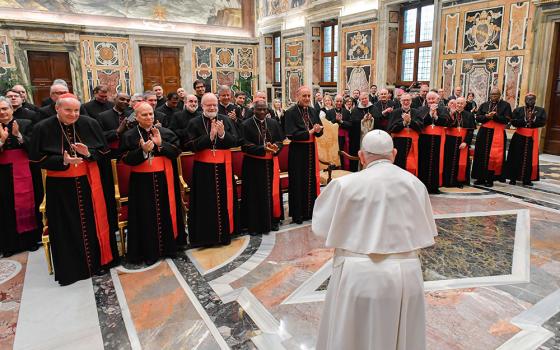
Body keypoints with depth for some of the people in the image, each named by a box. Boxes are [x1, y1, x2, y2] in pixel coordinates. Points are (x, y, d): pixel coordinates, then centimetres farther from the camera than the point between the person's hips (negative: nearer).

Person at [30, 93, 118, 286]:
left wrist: (88, 153, -19)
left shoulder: (90, 124, -2)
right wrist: (62, 161, -21)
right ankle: (71, 267, 20)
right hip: (61, 186, -1)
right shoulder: (43, 128, -5)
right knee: (68, 228, 5)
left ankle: (100, 259, 27)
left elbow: (103, 152, 2)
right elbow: (38, 159, -5)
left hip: (89, 183, 1)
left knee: (95, 222, 9)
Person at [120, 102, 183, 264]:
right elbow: (126, 159, -6)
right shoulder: (129, 136, 1)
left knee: (166, 213, 9)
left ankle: (169, 246, 24)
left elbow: (177, 151, -2)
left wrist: (161, 144, -16)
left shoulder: (166, 132, 4)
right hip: (142, 182, -1)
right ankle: (149, 251, 14)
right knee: (146, 217, 3)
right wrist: (143, 151, -21)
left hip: (164, 180, 2)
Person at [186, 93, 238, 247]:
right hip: (203, 168, -2)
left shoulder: (226, 120, 5)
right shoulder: (194, 123, -1)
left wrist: (223, 134, -18)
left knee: (224, 200, 9)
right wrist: (210, 136, -18)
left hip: (223, 167, 2)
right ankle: (205, 236, 15)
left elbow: (235, 141, 1)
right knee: (205, 203, 3)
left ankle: (224, 233, 23)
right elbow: (191, 145, -9)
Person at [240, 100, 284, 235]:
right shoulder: (246, 125, -6)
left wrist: (275, 147, -17)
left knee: (272, 192, 9)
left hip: (271, 163, 4)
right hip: (253, 164, -4)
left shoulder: (274, 123, 7)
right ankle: (254, 225, 10)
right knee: (255, 195, 1)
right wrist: (263, 148, -24)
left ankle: (272, 221, 23)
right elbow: (245, 146, -12)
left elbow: (280, 140, 6)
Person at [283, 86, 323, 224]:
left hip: (311, 150, 6)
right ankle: (297, 214, 13)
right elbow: (291, 134, -18)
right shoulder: (291, 113, -10)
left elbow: (320, 130, 9)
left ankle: (310, 211, 24)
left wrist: (318, 130, -14)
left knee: (312, 181, 11)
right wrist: (310, 132, -18)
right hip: (297, 151, -5)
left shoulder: (313, 111, 8)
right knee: (298, 182, 2)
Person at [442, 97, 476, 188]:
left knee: (461, 161, 3)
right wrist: (451, 113, -21)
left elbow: (471, 131, 0)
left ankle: (459, 181, 13)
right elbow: (446, 124, -15)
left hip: (463, 141, 1)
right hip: (450, 140, -1)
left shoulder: (469, 115, 6)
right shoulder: (449, 113, 3)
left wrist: (466, 142, -11)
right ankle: (448, 181, 8)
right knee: (449, 161, 1)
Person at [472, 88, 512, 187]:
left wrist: (494, 116, -17)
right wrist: (486, 116, -15)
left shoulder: (505, 105, 3)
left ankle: (490, 179, 3)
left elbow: (507, 119, -7)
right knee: (481, 155, 3)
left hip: (497, 133, -3)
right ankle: (481, 178, 11)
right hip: (484, 132, 3)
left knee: (494, 156, -4)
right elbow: (478, 117, 3)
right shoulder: (484, 105, 12)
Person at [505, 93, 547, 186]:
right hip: (519, 137, -1)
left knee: (530, 159, 2)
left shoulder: (540, 110, 6)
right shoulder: (518, 110, 3)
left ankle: (527, 179, 9)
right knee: (516, 158, 1)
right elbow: (513, 122, -10)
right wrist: (525, 120, -21)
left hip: (532, 137, 1)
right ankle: (513, 178, 7)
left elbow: (543, 122, -6)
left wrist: (533, 119, -20)